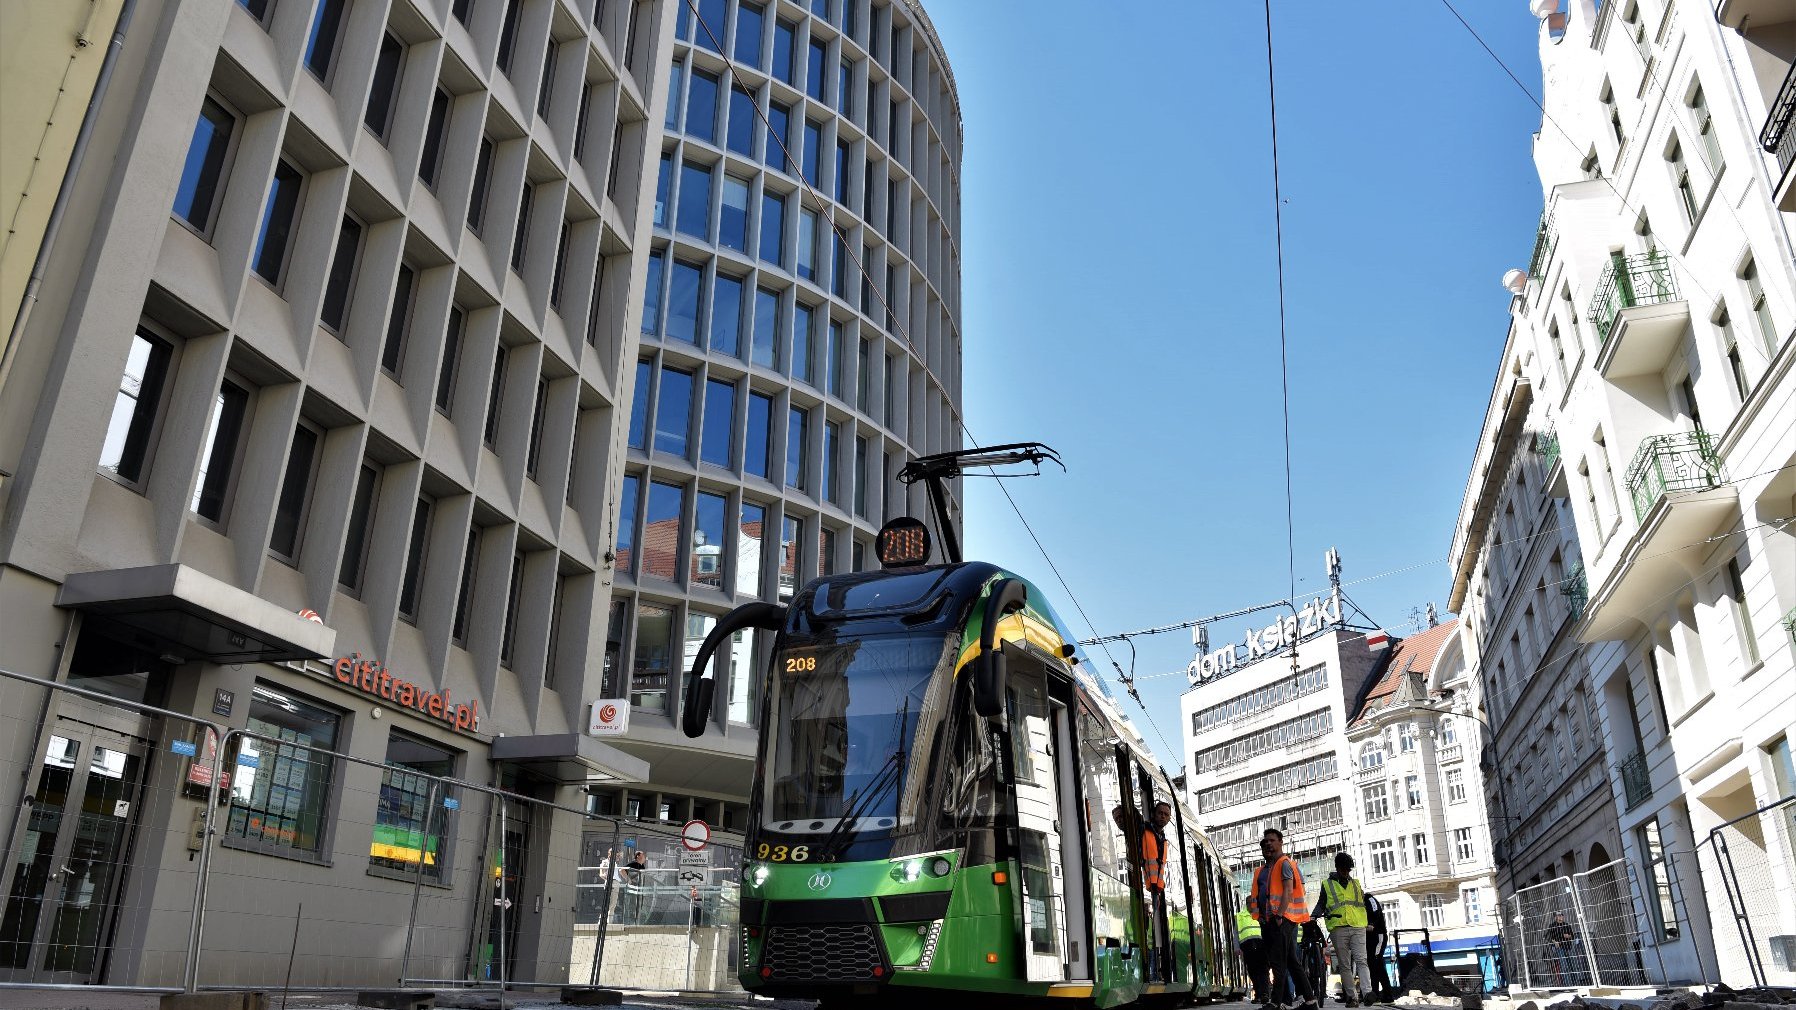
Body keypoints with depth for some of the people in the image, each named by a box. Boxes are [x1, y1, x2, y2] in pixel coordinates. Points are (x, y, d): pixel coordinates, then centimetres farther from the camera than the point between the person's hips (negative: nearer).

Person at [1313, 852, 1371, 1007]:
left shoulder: (1356, 884, 19)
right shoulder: (1327, 884, 13)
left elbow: (1364, 902, 25)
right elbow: (1321, 904, 13)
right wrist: (1314, 915, -4)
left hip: (1358, 927, 1)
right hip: (1338, 929, -1)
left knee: (1360, 960, -13)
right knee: (1344, 965, -1)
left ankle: (1367, 992, -21)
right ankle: (1352, 997, 1)